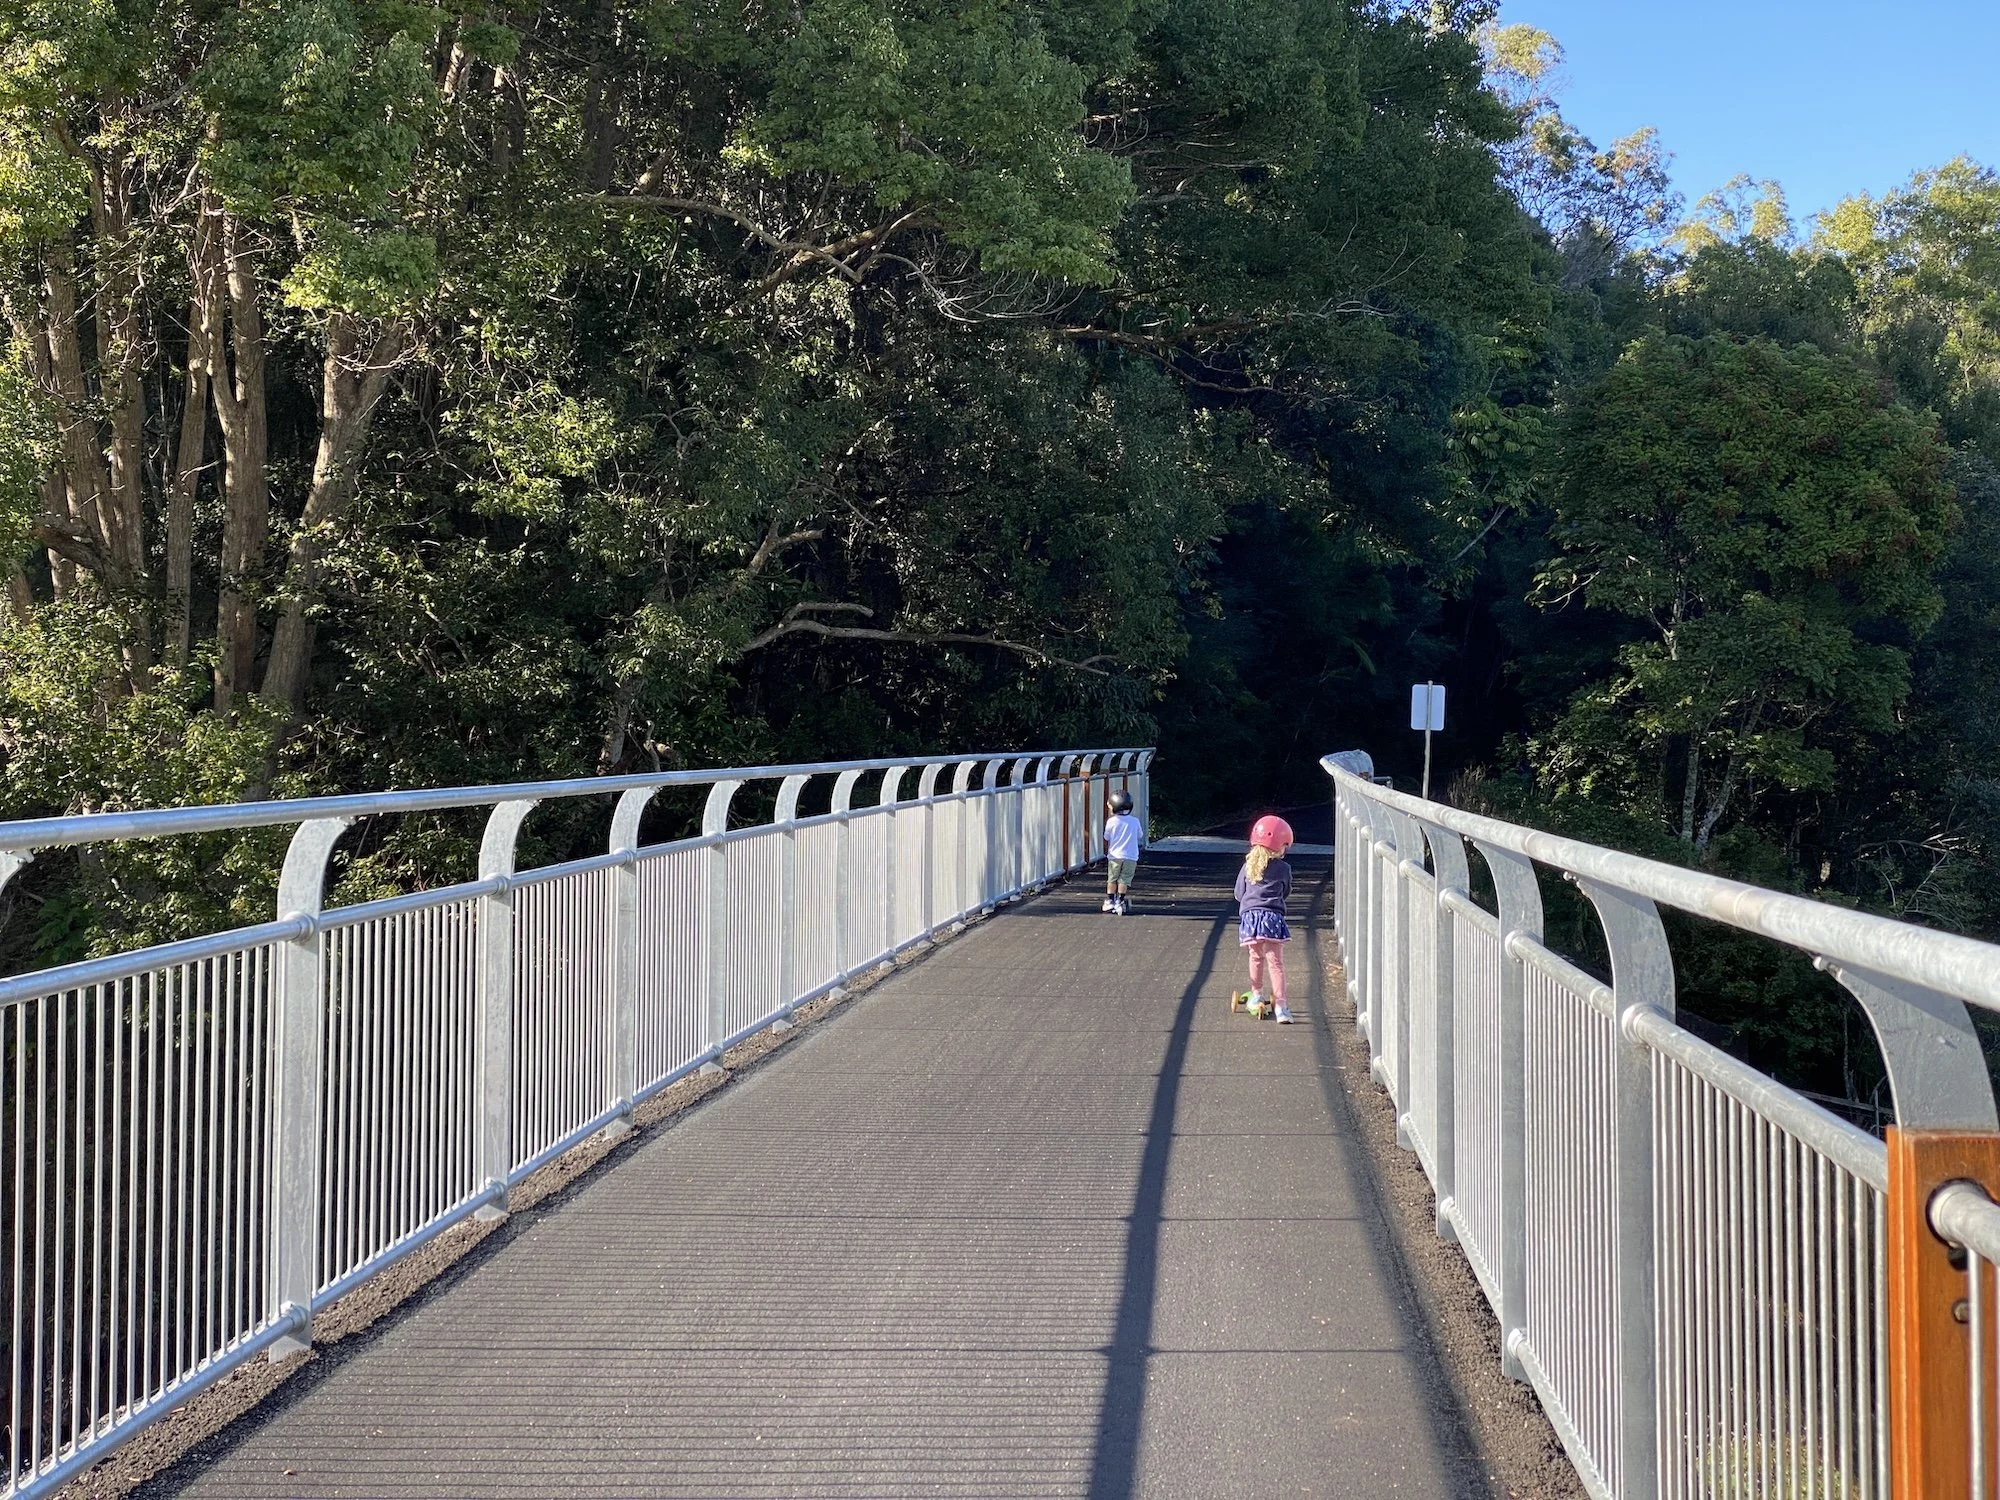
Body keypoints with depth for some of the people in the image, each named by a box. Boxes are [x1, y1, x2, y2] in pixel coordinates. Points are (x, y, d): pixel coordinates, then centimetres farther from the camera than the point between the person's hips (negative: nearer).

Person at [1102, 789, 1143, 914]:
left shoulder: (1111, 821, -7)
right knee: (1124, 880, 7)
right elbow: (1140, 836, 10)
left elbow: (1106, 839, 2)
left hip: (1114, 856, 0)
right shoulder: (1134, 822, -3)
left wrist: (1106, 852, 18)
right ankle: (1120, 901, 4)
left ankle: (1110, 901, 19)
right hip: (1130, 857, 0)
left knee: (1112, 879, 14)